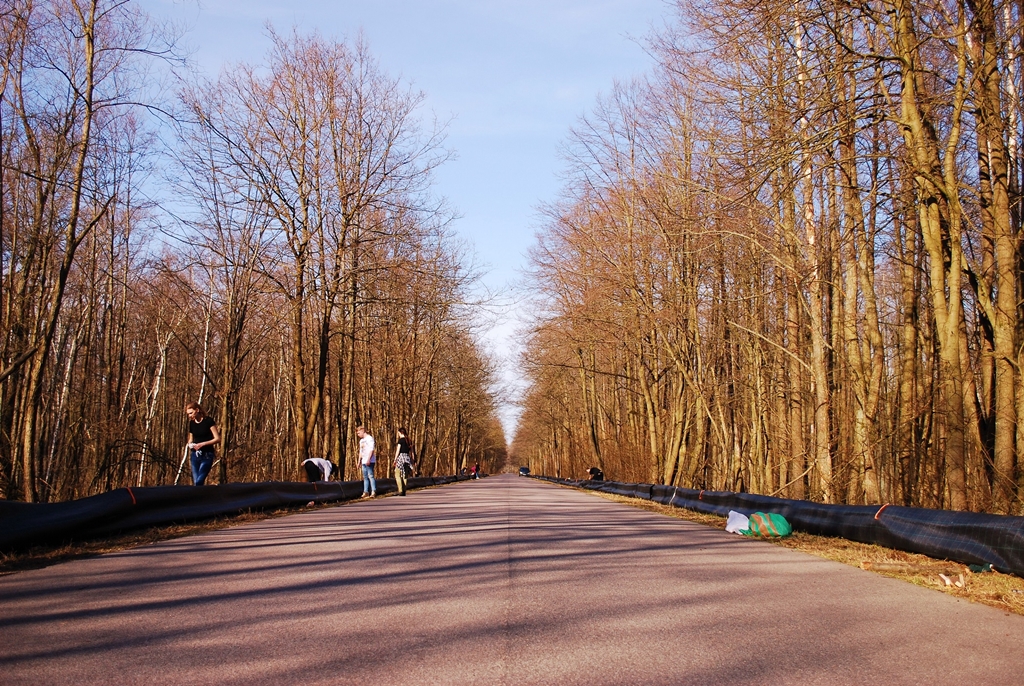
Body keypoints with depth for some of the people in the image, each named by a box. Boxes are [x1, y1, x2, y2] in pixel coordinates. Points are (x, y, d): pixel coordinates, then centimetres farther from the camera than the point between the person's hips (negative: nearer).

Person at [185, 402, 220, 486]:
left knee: (199, 481, -15)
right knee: (195, 481, 2)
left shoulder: (208, 421, -9)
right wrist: (190, 445, -2)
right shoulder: (192, 423, 8)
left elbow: (217, 439, -10)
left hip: (207, 455, -5)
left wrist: (203, 444, -19)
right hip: (195, 455, 6)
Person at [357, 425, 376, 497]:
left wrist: (368, 459, -20)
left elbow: (372, 449, -13)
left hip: (370, 461, -9)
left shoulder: (369, 438, -5)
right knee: (365, 477, 7)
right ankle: (366, 492, 9)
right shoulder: (361, 441, 22)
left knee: (370, 476, -13)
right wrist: (359, 461, 21)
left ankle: (373, 492, -17)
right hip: (364, 461, 9)